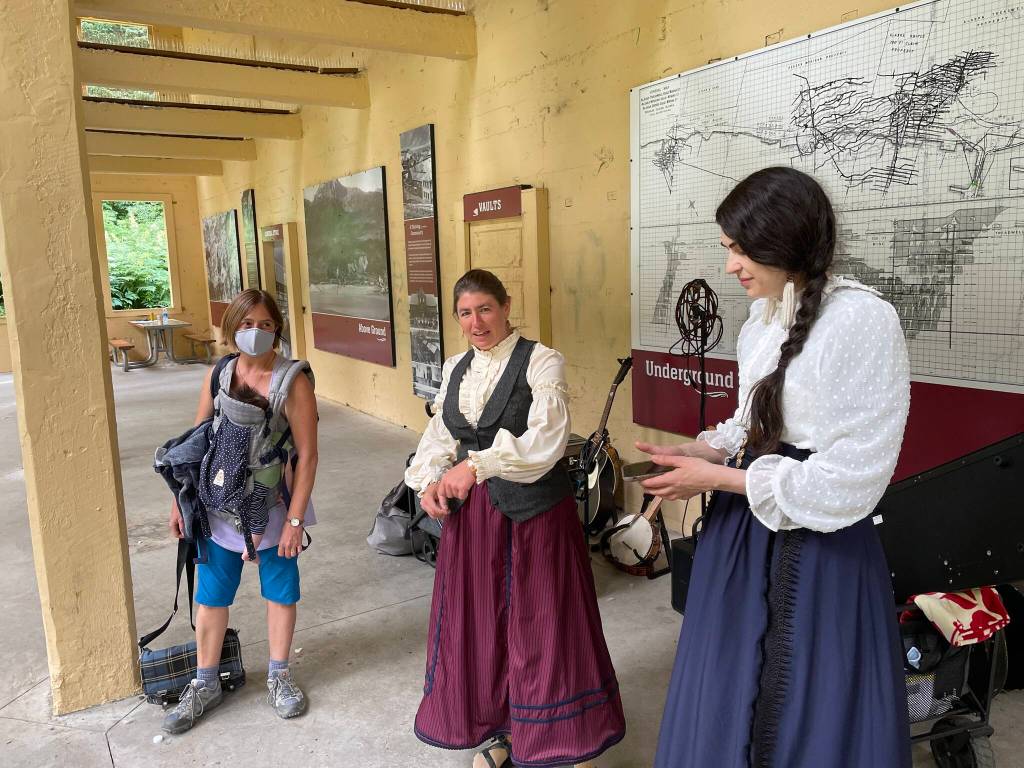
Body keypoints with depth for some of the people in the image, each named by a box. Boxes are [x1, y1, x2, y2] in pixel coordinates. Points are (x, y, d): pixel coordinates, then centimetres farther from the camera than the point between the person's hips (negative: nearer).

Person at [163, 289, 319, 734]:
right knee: (211, 595, 12)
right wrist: (181, 500, 7)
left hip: (272, 509, -3)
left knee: (280, 593, 12)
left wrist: (294, 519, -16)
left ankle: (278, 677, 33)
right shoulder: (218, 374, -1)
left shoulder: (293, 380, -15)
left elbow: (307, 455, -15)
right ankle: (205, 685, 32)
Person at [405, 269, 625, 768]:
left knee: (540, 624, 5)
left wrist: (476, 466, -27)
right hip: (469, 512, 6)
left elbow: (546, 440, -21)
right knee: (478, 620, 14)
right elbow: (439, 436, 14)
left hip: (533, 509, -5)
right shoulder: (455, 369, 9)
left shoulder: (541, 362, -10)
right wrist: (428, 481, -4)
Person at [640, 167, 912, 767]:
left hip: (818, 549, -7)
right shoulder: (762, 325, 7)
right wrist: (696, 452, 1)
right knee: (729, 702, 20)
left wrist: (720, 478, -16)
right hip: (740, 532, 8)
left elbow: (847, 479, -21)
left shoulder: (862, 320, -18)